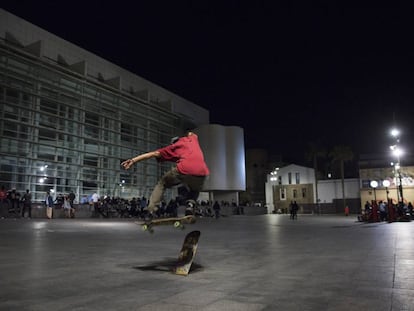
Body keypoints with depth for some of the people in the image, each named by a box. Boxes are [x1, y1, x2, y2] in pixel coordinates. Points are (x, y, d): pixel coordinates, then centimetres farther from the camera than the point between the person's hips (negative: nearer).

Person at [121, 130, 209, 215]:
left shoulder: (173, 147, 24)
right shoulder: (192, 138, 33)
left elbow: (154, 153, 18)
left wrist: (133, 160, 17)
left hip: (184, 170, -2)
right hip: (201, 173, 3)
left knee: (161, 184, 22)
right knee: (194, 193, 32)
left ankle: (151, 210, 7)